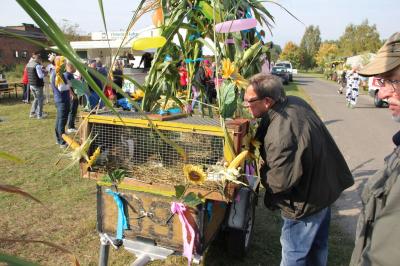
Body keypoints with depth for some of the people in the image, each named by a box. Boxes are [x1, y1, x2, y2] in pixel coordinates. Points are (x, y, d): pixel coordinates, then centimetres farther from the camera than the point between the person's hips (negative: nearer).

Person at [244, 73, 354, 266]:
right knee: (317, 244, 29)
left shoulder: (281, 135, -37)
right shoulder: (295, 102, -8)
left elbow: (279, 183, -32)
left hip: (306, 202, -9)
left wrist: (263, 172, -12)